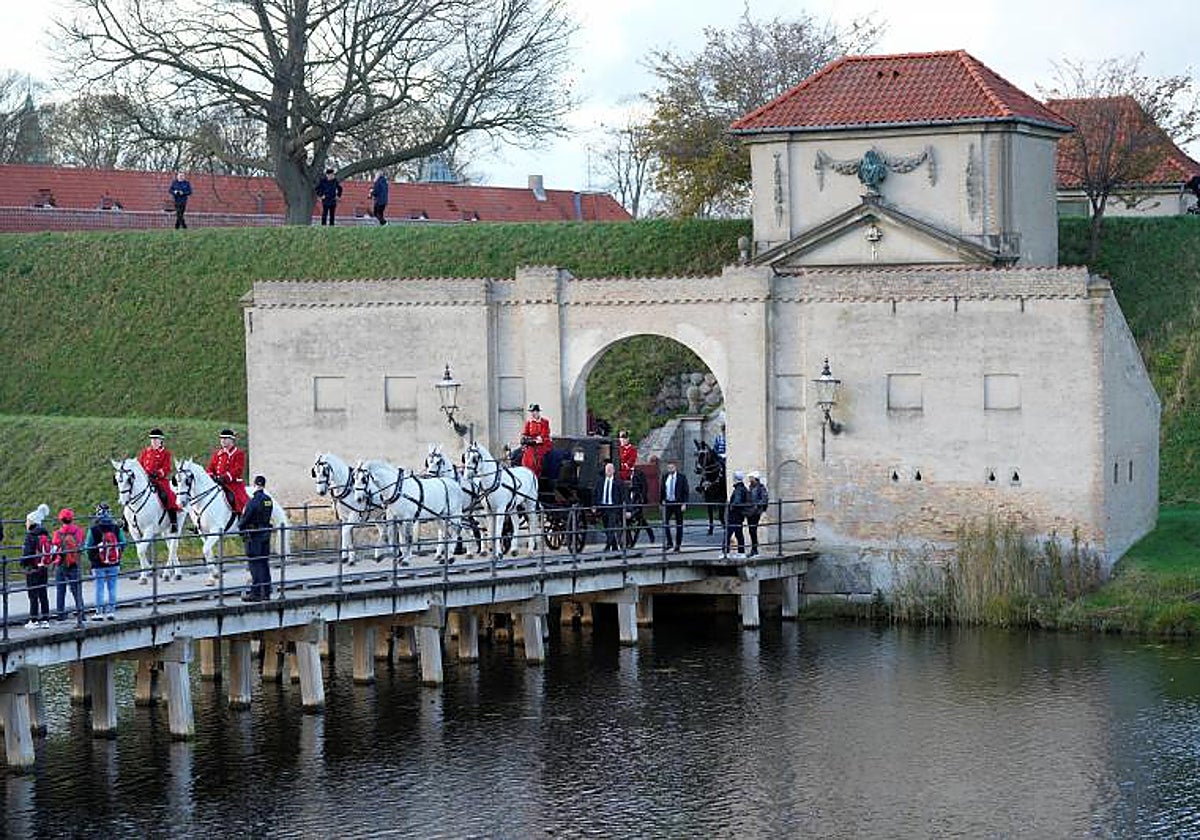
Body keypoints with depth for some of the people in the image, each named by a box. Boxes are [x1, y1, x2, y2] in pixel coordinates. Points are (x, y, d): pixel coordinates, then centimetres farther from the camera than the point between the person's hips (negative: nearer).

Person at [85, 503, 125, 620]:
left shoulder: (93, 530, -11)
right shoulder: (117, 528, -2)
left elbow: (88, 547, -5)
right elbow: (123, 544, 5)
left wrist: (92, 559, 14)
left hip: (99, 565, -2)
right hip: (114, 564, 2)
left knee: (100, 588, 5)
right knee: (112, 587, 10)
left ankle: (100, 612, 7)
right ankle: (111, 611, 12)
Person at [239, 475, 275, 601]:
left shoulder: (254, 500, -18)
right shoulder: (269, 500, 5)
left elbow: (246, 518, -14)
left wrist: (240, 526, 6)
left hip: (254, 535, -7)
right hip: (266, 533, 7)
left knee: (254, 564, -3)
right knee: (264, 563, 13)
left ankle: (255, 593, -2)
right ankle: (266, 592, 18)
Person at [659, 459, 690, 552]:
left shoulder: (682, 477, -5)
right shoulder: (665, 477, 5)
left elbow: (685, 491, -6)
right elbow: (662, 491, 11)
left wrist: (684, 504, -12)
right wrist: (662, 501, 3)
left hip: (678, 503, -3)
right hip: (668, 503, 3)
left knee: (679, 524, 4)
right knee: (665, 523, -8)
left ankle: (678, 545, 11)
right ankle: (669, 543, 3)